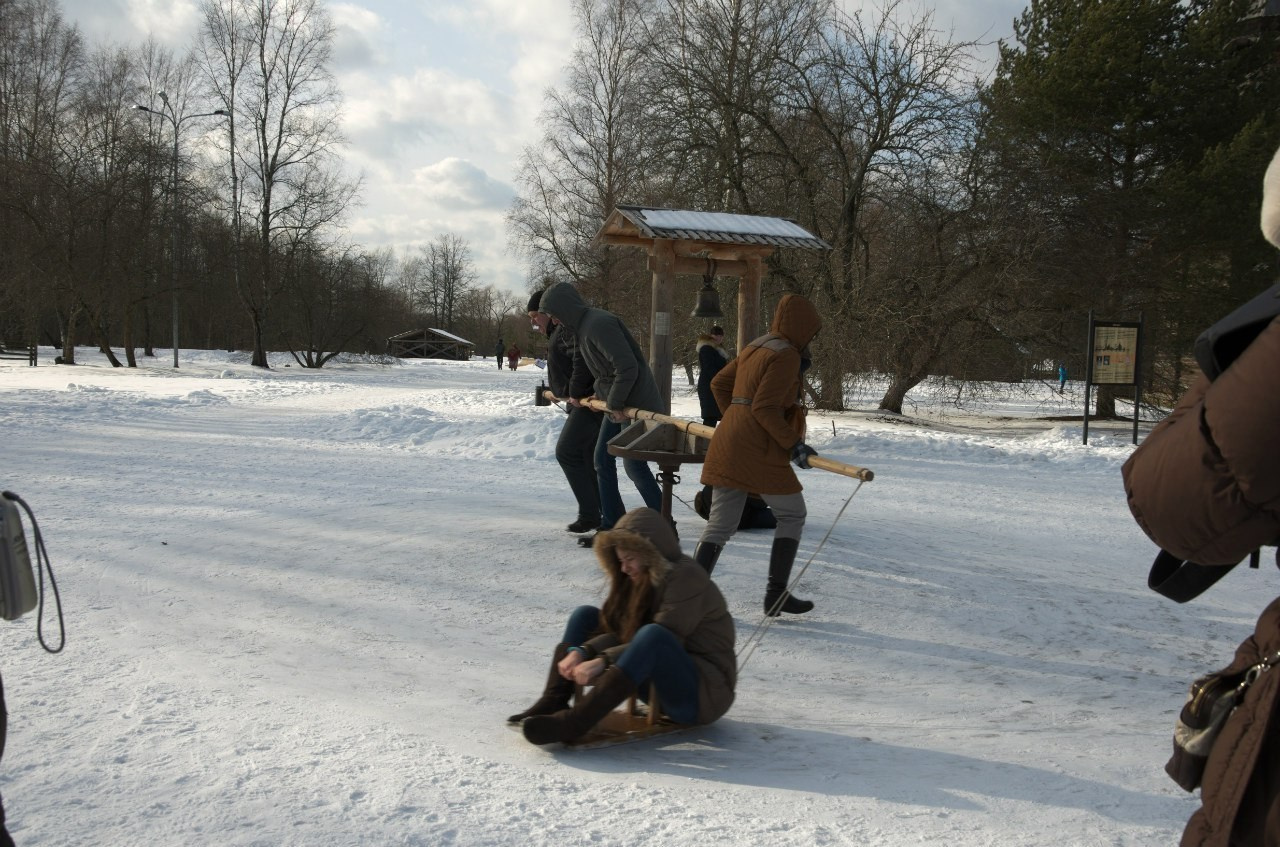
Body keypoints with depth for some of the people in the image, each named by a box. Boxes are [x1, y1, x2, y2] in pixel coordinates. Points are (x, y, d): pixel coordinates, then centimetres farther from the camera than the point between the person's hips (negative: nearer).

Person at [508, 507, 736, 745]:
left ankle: (576, 720, -42)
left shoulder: (686, 578, -17)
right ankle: (553, 702, -15)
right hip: (656, 679, 8)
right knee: (585, 615, 2)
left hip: (706, 691, -8)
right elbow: (618, 632, 0)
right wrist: (581, 651, -19)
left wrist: (603, 661, -31)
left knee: (652, 635, -39)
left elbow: (660, 640, -27)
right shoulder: (640, 579, 8)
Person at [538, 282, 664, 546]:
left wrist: (615, 402, -20)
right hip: (616, 401, 10)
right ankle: (612, 526, 15)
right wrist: (599, 394, 13)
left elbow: (627, 367, -27)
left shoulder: (599, 325, -23)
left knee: (633, 464, -5)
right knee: (603, 460, 9)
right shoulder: (584, 325, 9)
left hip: (636, 401, -10)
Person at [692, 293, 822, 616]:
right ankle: (776, 594, 9)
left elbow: (719, 384, 25)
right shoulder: (787, 355, -9)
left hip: (726, 443, 8)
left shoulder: (754, 348, 18)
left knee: (720, 524, 8)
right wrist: (793, 443, -14)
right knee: (792, 514, 9)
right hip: (758, 450, -8)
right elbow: (765, 407, -18)